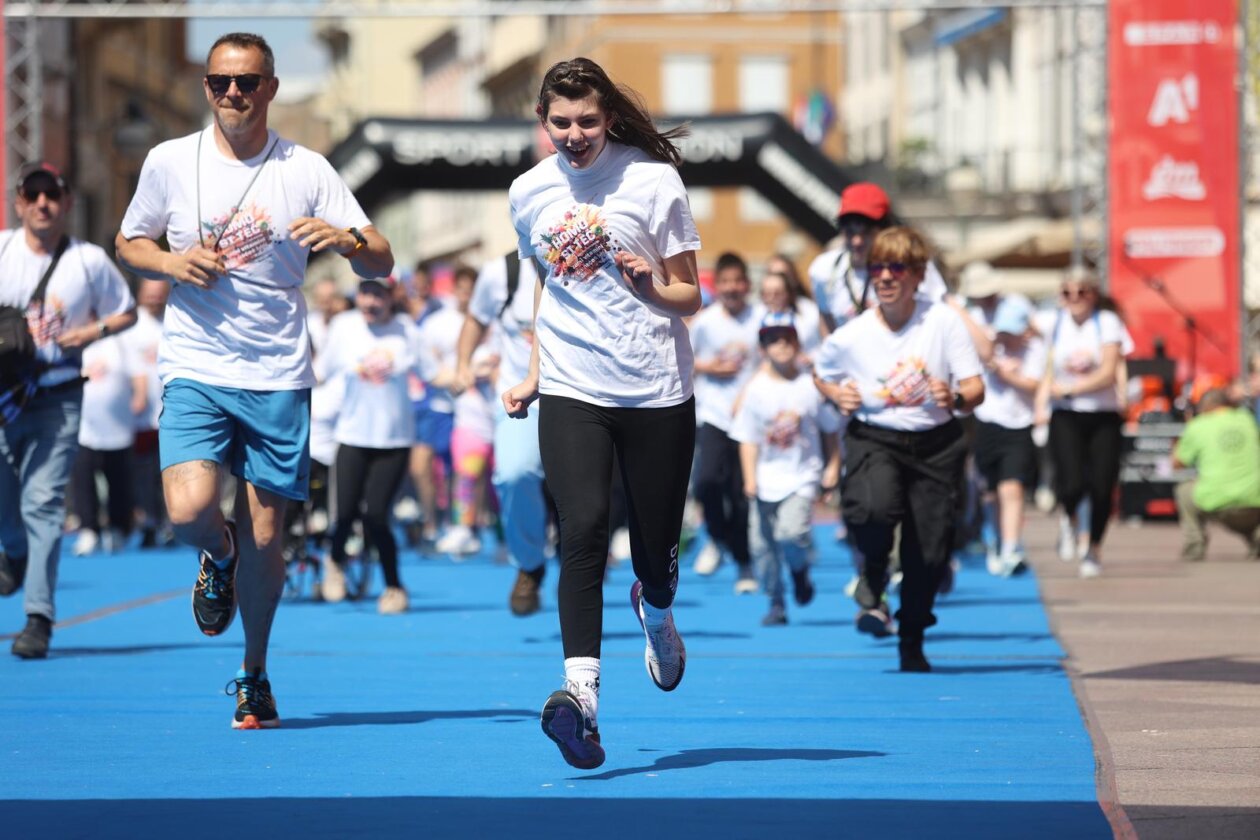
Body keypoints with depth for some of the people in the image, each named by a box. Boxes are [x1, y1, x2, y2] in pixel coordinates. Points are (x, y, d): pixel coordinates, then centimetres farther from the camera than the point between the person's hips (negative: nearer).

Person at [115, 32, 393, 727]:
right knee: (189, 510, -21)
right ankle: (219, 558, 17)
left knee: (265, 535, 1)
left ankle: (254, 674, 23)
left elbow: (381, 264, 2)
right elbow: (128, 244, 15)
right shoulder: (169, 162, 2)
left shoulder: (307, 169, 1)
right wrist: (172, 263, -7)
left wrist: (348, 240, -22)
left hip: (279, 376, 0)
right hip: (195, 369, 0)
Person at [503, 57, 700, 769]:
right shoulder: (530, 192, 7)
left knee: (657, 546, 5)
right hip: (571, 392, 1)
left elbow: (689, 296, 1)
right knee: (585, 526, -20)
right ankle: (581, 694, -31)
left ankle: (657, 614, 44)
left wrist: (653, 284, -20)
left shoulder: (654, 180, -3)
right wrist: (534, 373, 19)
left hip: (657, 391, -1)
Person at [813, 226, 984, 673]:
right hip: (874, 439, -1)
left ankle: (912, 642, 27)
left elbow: (976, 390, -4)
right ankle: (873, 579, 1)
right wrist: (838, 395, -5)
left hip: (936, 443, 1)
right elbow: (821, 375, 16)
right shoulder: (850, 336, -6)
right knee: (875, 508, -33)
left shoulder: (945, 321, -7)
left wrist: (955, 398, -26)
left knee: (929, 552, 2)